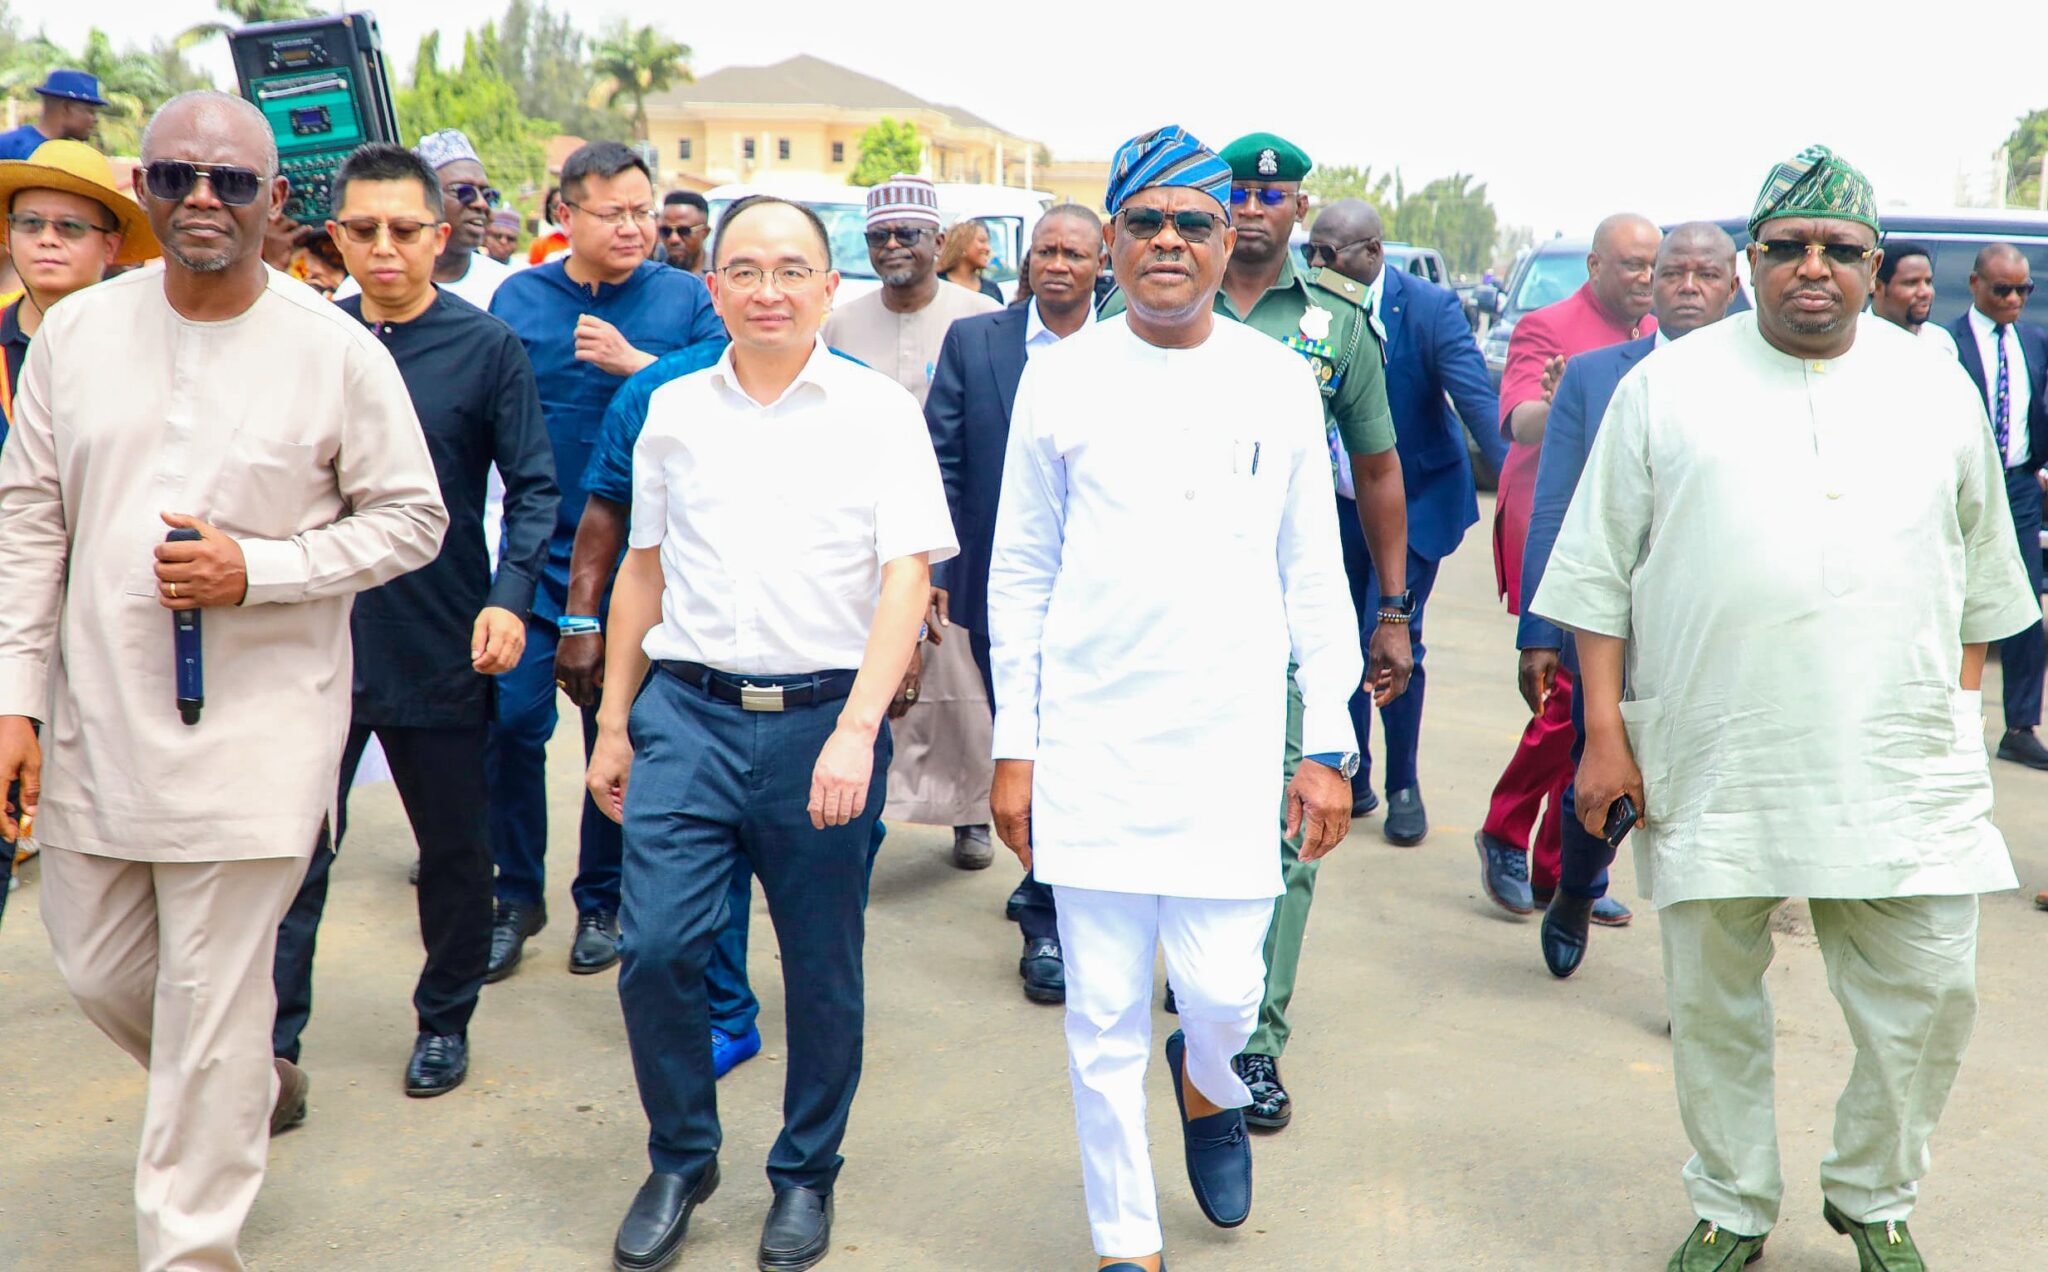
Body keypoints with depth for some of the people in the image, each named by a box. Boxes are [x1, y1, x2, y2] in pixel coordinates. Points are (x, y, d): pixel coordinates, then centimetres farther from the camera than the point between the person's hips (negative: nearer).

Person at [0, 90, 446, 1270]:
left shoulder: (338, 351, -7)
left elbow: (413, 518, -2)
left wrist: (256, 571, -16)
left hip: (254, 728, -4)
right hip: (96, 718, 5)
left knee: (214, 1007, 1)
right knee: (100, 967, 17)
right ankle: (256, 1085, 46)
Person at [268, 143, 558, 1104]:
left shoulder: (487, 346, -5)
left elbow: (533, 486, -5)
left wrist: (509, 597, -18)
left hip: (440, 648, -1)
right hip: (317, 638, 2)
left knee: (454, 848, 12)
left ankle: (445, 1022, 30)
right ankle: (271, 1041, 9)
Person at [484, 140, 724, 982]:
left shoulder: (683, 298, 2)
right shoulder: (517, 298, 5)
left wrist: (637, 362, -19)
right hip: (540, 551, 1)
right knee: (512, 721, -3)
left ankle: (601, 899, 24)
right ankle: (517, 897, 16)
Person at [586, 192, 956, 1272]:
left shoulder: (879, 412, -1)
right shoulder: (674, 411, 10)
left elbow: (906, 580, -8)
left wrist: (856, 729, -20)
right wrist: (614, 723, 15)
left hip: (823, 719, -2)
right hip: (687, 710, 2)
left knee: (823, 970, 7)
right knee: (655, 949, -4)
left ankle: (806, 1175, 29)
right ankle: (680, 1161, 20)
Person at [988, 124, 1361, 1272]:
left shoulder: (1281, 380, 4)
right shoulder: (1061, 375, 3)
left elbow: (1314, 575, 7)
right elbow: (1021, 571, 6)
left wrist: (1328, 744, 3)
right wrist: (1014, 744, 3)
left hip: (1231, 741, 0)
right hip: (1089, 736, 0)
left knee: (1223, 991, -2)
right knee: (1105, 1015, 5)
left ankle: (1210, 1082, 36)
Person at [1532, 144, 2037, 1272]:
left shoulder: (1936, 389, 10)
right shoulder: (1667, 385, 3)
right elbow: (1600, 573, 2)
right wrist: (1604, 734, -4)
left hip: (1898, 770, 2)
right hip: (1711, 760, -1)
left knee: (1927, 997, 3)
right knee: (1711, 1002, 8)